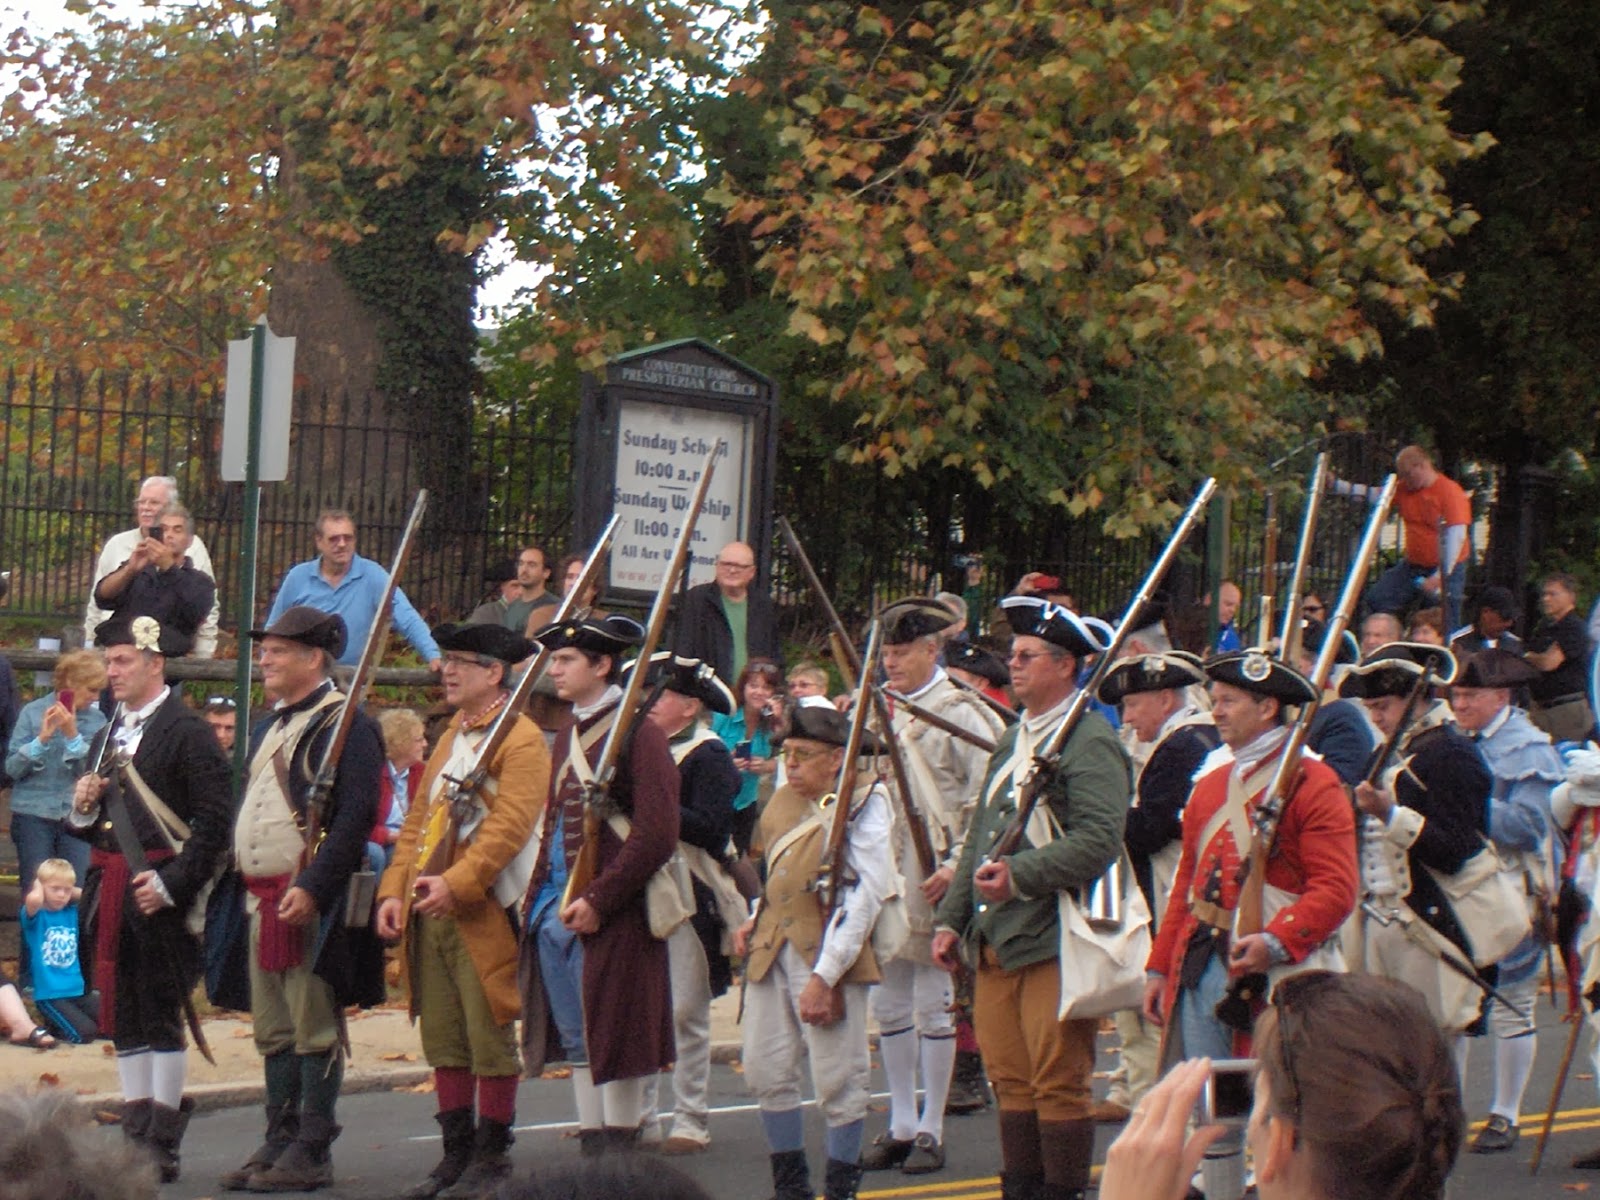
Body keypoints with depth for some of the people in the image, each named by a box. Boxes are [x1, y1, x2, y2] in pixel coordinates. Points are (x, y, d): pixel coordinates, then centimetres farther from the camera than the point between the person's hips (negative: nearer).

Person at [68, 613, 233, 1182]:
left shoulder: (187, 732, -7)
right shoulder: (107, 737, 18)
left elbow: (214, 822, -13)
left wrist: (171, 884, -18)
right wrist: (83, 808, 1)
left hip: (160, 892, -8)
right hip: (108, 891, 8)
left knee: (162, 1016, -3)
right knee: (123, 1017, 10)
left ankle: (163, 1141, 0)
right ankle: (136, 1131, 16)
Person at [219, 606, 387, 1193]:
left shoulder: (346, 725, -9)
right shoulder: (268, 729, 19)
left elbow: (356, 815, -18)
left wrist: (312, 888, -24)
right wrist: (246, 888, 16)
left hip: (312, 903, -9)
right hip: (262, 898, 9)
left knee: (314, 1031, -4)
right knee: (273, 1032, 12)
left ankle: (311, 1154, -2)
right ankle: (279, 1143, 18)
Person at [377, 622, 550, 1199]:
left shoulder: (521, 740, -8)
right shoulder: (451, 737, 19)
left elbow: (510, 825, -19)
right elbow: (418, 818, 16)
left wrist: (456, 882, -27)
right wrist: (395, 890, 5)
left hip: (483, 915, -8)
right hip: (431, 916, 8)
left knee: (490, 1041, -2)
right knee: (444, 1041, 10)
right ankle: (456, 1152, 16)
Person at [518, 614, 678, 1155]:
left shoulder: (639, 734, -10)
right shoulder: (570, 735, 16)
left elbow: (657, 835, -16)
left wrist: (597, 900, -19)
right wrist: (538, 896, 11)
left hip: (610, 916, -8)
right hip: (556, 908, 8)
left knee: (615, 1039, -3)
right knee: (576, 1039, 10)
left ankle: (621, 1152, 2)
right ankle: (591, 1144, 17)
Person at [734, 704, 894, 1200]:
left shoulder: (863, 804, -10)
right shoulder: (783, 800, 13)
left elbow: (866, 895, -16)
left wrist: (824, 975, -20)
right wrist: (755, 922, 10)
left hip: (828, 955, -7)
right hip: (771, 952, 7)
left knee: (838, 1081, -2)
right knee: (765, 1071, 9)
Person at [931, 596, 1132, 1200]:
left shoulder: (1091, 742, -9)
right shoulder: (1012, 740, 19)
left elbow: (1100, 839, -21)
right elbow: (980, 837, 23)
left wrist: (1019, 875, -25)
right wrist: (951, 919, 17)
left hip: (1053, 942, -8)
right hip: (995, 941, 8)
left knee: (1058, 1083, -4)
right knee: (1011, 1082, 10)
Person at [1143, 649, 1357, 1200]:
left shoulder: (1313, 782, -7)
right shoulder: (1210, 784, 16)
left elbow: (1336, 887, -14)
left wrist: (1275, 942, -27)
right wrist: (1161, 966, 16)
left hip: (1275, 970, -7)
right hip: (1203, 965, 7)